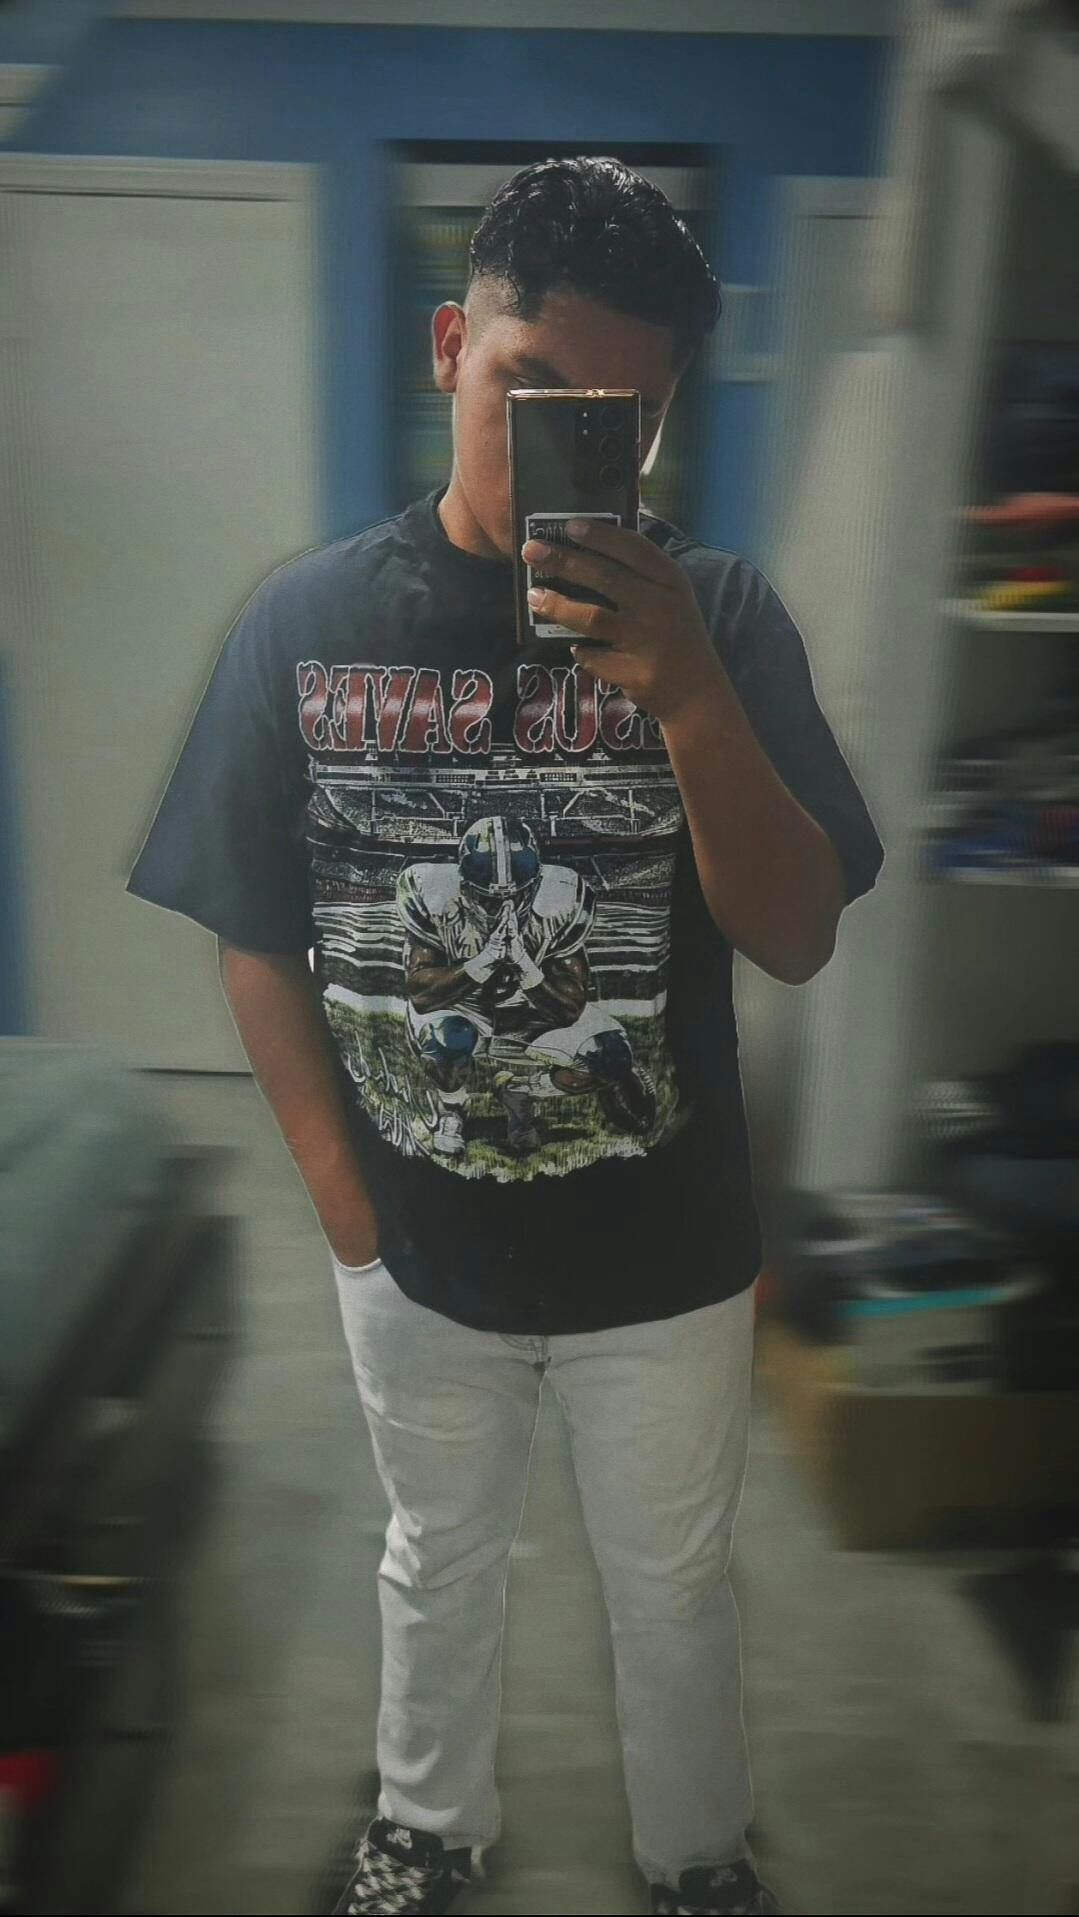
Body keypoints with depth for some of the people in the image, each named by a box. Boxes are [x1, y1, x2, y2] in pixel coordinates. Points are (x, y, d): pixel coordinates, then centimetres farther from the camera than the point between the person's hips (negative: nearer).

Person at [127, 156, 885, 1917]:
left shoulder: (717, 616, -13)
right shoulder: (308, 621, -10)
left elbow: (797, 938, -16)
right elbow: (254, 938, -4)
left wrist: (683, 698, -30)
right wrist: (342, 1194, -6)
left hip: (664, 1255, 0)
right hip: (417, 1250, 1)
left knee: (674, 1587, 22)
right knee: (438, 1562, 26)